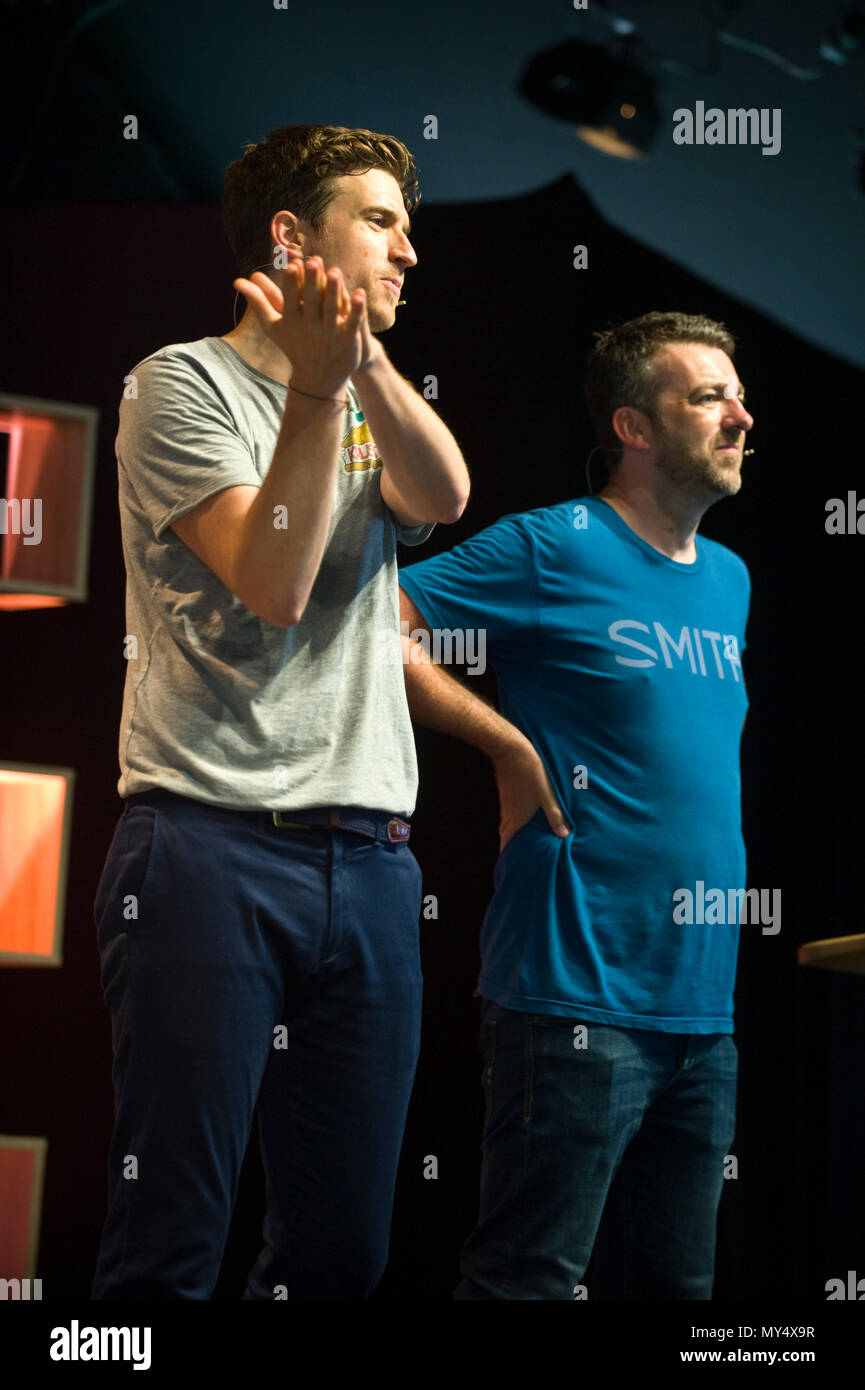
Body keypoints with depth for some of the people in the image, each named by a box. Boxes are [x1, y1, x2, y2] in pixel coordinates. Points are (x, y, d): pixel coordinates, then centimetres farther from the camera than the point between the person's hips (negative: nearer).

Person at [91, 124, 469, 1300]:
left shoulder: (369, 400, 19)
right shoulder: (184, 385, 1)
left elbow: (441, 497, -4)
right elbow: (273, 584, -11)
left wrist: (360, 353, -18)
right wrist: (318, 384, -13)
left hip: (367, 859, 6)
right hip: (210, 848, -6)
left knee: (345, 1244, 6)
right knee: (172, 1237, -5)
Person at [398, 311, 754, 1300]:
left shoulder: (731, 581, 16)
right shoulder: (556, 548, -6)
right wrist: (510, 748, -12)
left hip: (703, 1008, 8)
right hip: (580, 998, -8)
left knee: (673, 1281, 13)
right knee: (529, 1280, -4)